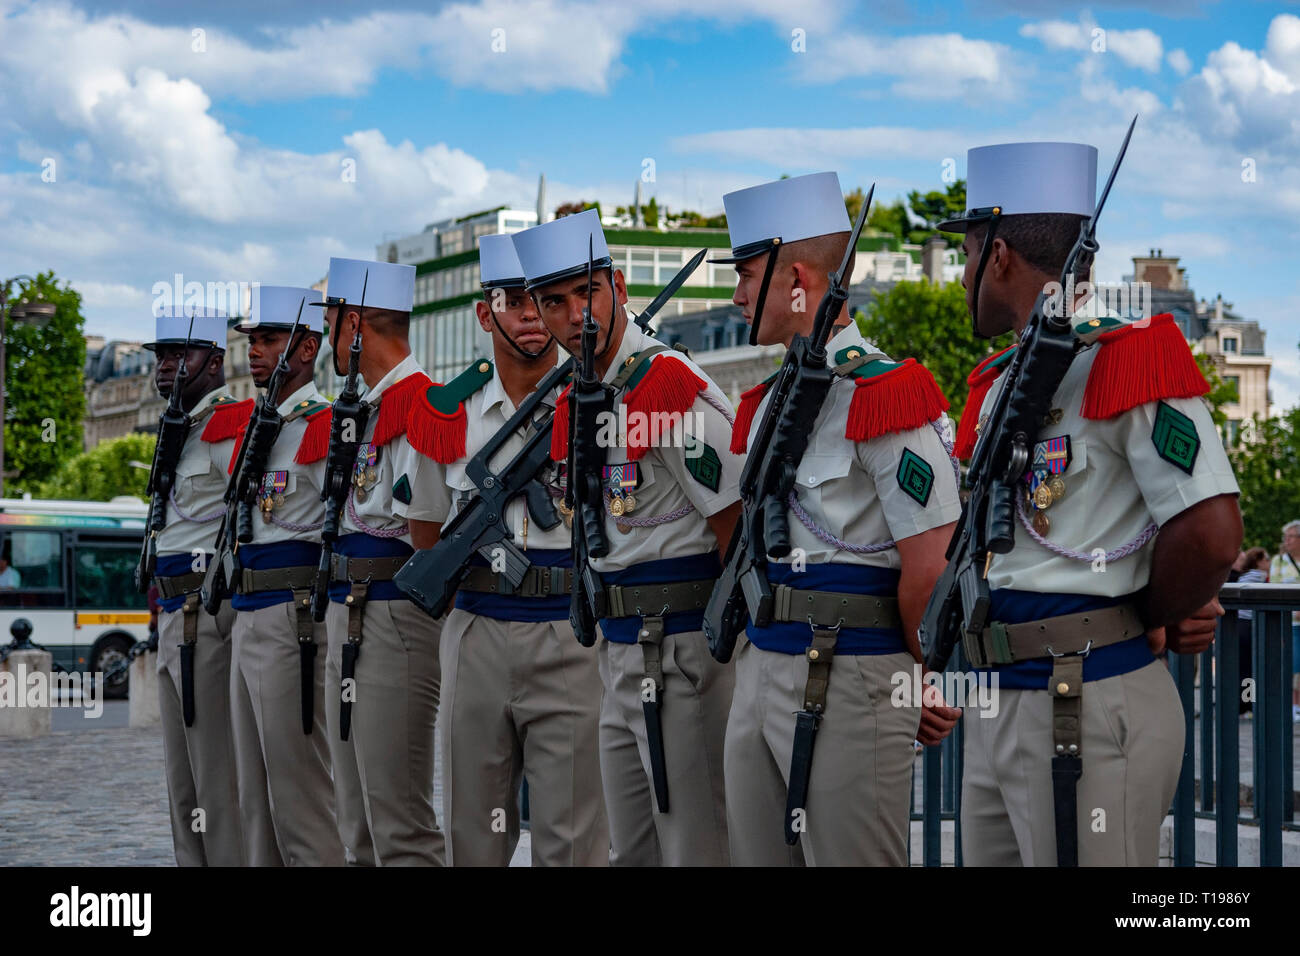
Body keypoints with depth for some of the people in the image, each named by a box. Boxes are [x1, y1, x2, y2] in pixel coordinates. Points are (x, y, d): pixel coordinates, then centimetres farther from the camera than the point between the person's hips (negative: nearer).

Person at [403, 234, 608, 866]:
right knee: (473, 836, 10)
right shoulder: (448, 412, 7)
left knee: (570, 842, -3)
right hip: (475, 641, 3)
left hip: (572, 642, -3)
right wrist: (468, 598, 11)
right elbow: (426, 530, 19)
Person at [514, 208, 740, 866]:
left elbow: (738, 532, -15)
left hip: (683, 657, -9)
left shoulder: (677, 389, -15)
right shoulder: (571, 403, 12)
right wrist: (615, 644, 15)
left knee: (693, 850, -5)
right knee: (629, 853, 15)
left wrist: (717, 643, -11)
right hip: (617, 654, 9)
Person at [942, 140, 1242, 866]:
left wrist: (1149, 623, -2)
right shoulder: (1000, 381, 14)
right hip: (996, 707, 8)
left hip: (1095, 712, -8)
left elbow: (1210, 537, -21)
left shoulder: (1129, 359, -13)